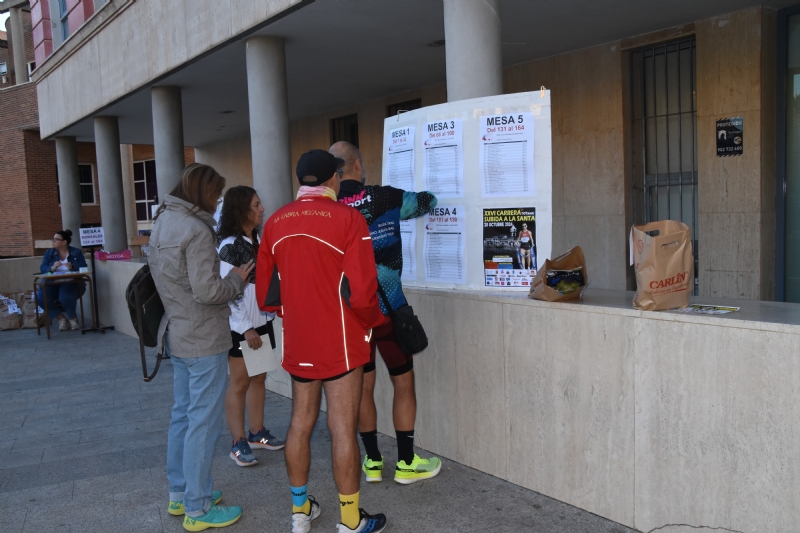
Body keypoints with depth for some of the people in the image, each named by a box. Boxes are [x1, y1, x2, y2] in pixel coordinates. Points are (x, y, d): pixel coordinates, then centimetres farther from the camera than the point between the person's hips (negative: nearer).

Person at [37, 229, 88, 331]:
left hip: (71, 283, -3)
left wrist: (72, 267, -20)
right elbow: (42, 269, 2)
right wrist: (52, 268, -19)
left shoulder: (76, 252, 8)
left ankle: (72, 318, -3)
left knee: (66, 297, -36)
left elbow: (84, 268, -1)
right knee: (40, 297, -27)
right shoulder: (49, 253, 14)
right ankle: (61, 318, -4)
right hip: (52, 283, 3)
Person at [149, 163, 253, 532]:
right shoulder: (196, 230, -19)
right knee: (204, 422, 0)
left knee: (183, 415, 18)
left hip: (178, 334, 10)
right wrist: (236, 280, -5)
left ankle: (180, 494, 31)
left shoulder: (161, 224, 10)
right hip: (204, 339, -9)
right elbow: (206, 291, -23)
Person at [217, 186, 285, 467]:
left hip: (261, 321, 7)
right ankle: (239, 444, 10)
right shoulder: (230, 246, -14)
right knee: (239, 383, 1)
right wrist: (246, 328, -18)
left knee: (258, 378, 13)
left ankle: (256, 433, 26)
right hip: (240, 326, -7)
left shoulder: (257, 240, 9)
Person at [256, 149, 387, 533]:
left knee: (301, 422, 16)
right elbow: (361, 290, -17)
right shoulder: (346, 218, -12)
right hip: (339, 341, -5)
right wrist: (372, 321, 2)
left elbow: (265, 292, 6)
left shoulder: (276, 222, 4)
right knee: (342, 427, 3)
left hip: (296, 342, 5)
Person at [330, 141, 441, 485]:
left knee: (363, 385, 14)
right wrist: (398, 213, 26)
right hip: (387, 308, -3)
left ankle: (373, 462, 23)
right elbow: (427, 201, 7)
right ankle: (406, 463, 17)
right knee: (403, 383, 10)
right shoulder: (384, 198, -9)